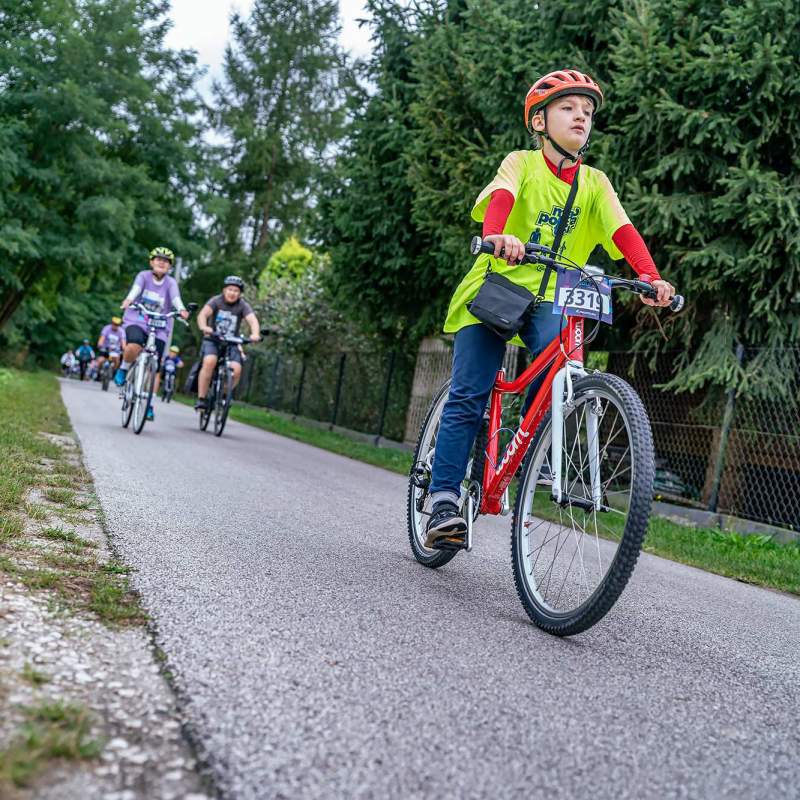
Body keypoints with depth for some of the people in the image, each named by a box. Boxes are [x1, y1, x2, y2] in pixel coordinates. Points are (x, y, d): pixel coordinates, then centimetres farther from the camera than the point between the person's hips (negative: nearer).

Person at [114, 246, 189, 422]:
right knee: (134, 346, -34)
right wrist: (129, 300, -44)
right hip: (136, 321, -2)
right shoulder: (144, 276, -1)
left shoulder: (171, 282, 1)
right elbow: (136, 289, -21)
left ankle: (149, 405, 8)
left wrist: (181, 310, -41)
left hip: (159, 328, 2)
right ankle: (123, 369, -3)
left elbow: (175, 298, -18)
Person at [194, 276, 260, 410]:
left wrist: (255, 334, -44)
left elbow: (253, 320, -22)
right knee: (209, 362, -31)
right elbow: (202, 314, -24)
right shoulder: (216, 301, -9)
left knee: (236, 369, -22)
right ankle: (201, 398, -21)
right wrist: (204, 327, -47)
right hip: (213, 340, -2)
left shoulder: (243, 305, -6)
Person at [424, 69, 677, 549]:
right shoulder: (522, 163, 1)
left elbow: (622, 230, -5)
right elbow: (500, 197, -20)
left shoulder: (595, 183, 10)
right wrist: (497, 236, -43)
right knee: (468, 398, -10)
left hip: (549, 298, 2)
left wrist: (652, 278, -24)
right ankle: (444, 501, -5)